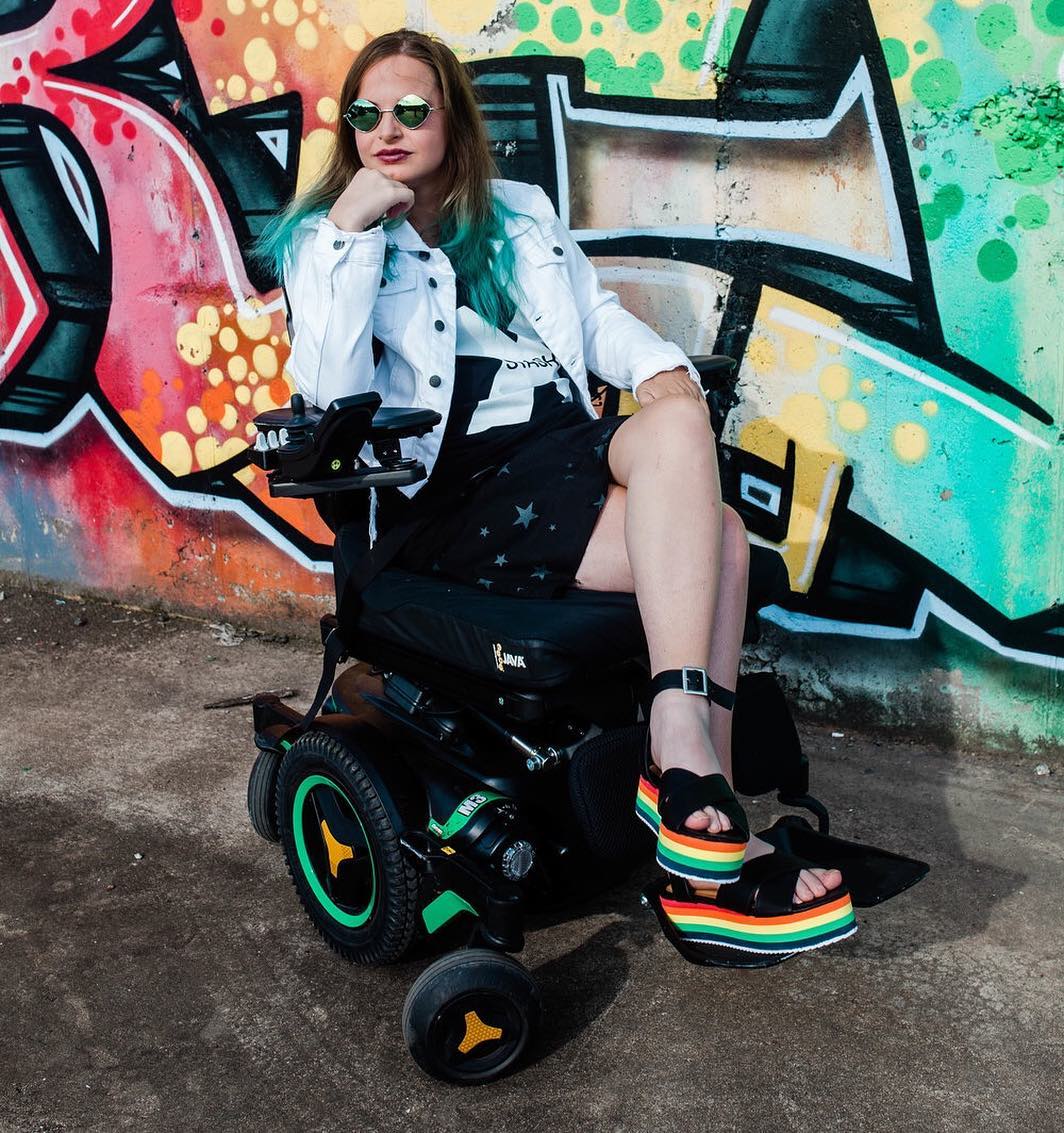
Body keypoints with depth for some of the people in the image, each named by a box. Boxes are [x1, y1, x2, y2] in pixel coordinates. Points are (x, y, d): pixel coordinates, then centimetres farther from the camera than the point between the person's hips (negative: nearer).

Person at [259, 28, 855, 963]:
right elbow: (332, 396, -9)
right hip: (457, 491, -5)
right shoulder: (323, 242, 7)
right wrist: (353, 232, -14)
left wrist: (659, 367, 0)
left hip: (570, 446, 5)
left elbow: (595, 312, 22)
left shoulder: (520, 214, 23)